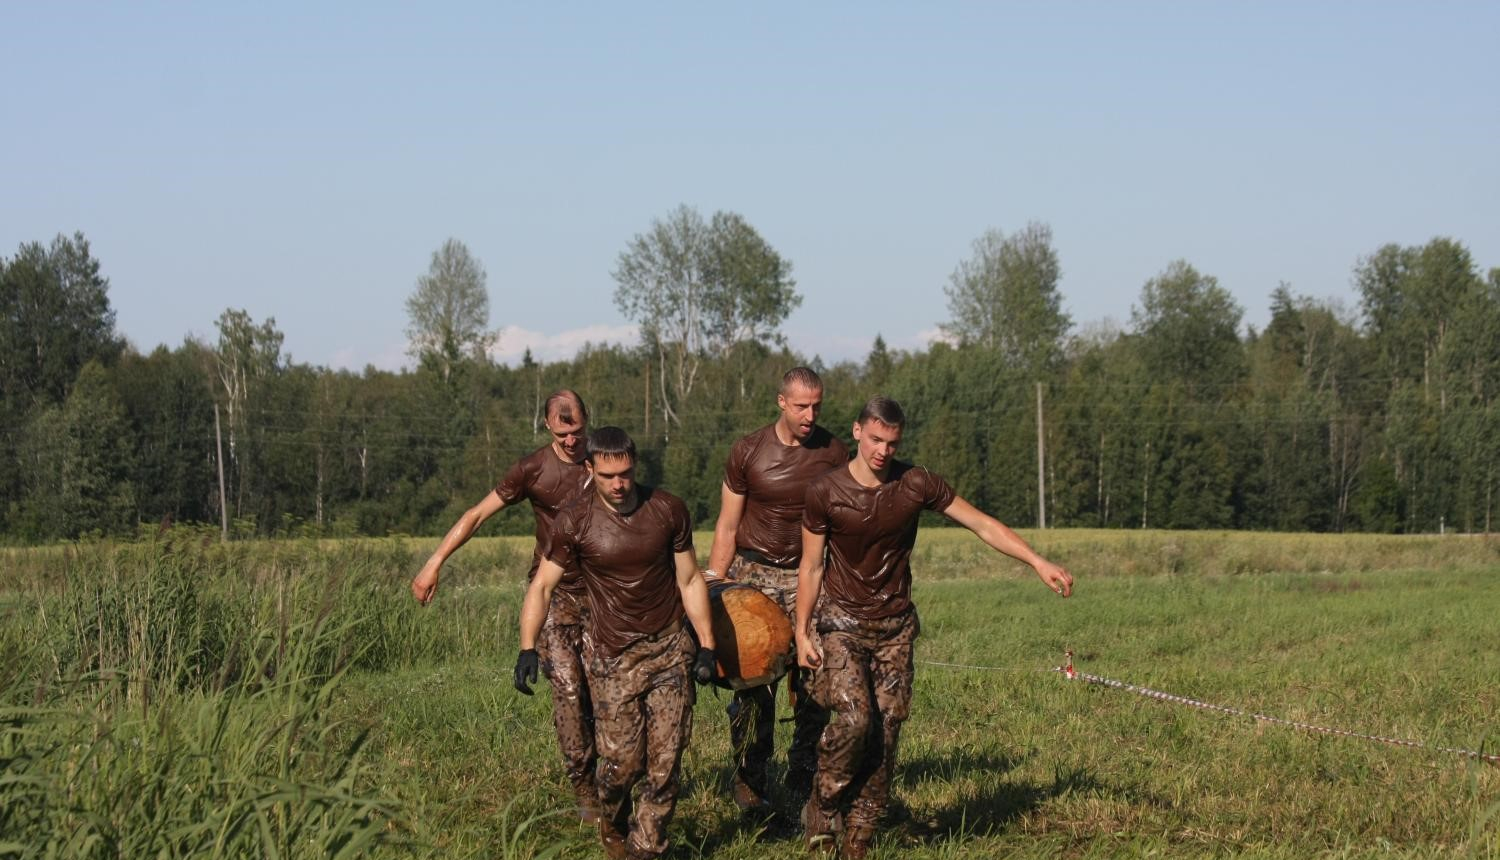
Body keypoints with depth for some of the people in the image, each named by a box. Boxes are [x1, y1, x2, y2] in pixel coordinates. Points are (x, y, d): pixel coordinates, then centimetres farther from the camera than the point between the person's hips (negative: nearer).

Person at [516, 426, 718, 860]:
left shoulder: (668, 510, -3)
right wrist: (528, 649, -17)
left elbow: (690, 581, 5)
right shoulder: (575, 522, -8)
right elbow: (542, 585, -6)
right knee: (621, 763, -4)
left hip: (669, 648, 2)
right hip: (613, 656, -2)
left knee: (665, 763, -2)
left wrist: (707, 646, 2)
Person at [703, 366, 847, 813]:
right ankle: (749, 783, 8)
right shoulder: (747, 453, -4)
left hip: (808, 576, 1)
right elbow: (727, 528, 2)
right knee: (753, 680, -5)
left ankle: (804, 777, 9)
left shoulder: (835, 454, -1)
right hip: (753, 574, -1)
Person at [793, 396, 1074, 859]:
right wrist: (802, 633, -6)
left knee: (886, 734, -1)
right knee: (854, 719, -21)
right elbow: (811, 566, -2)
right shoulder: (825, 492, -10)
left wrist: (1038, 562, -14)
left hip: (895, 626, 3)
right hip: (842, 623, -3)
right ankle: (821, 806, 3)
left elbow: (983, 525, -5)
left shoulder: (916, 484, -6)